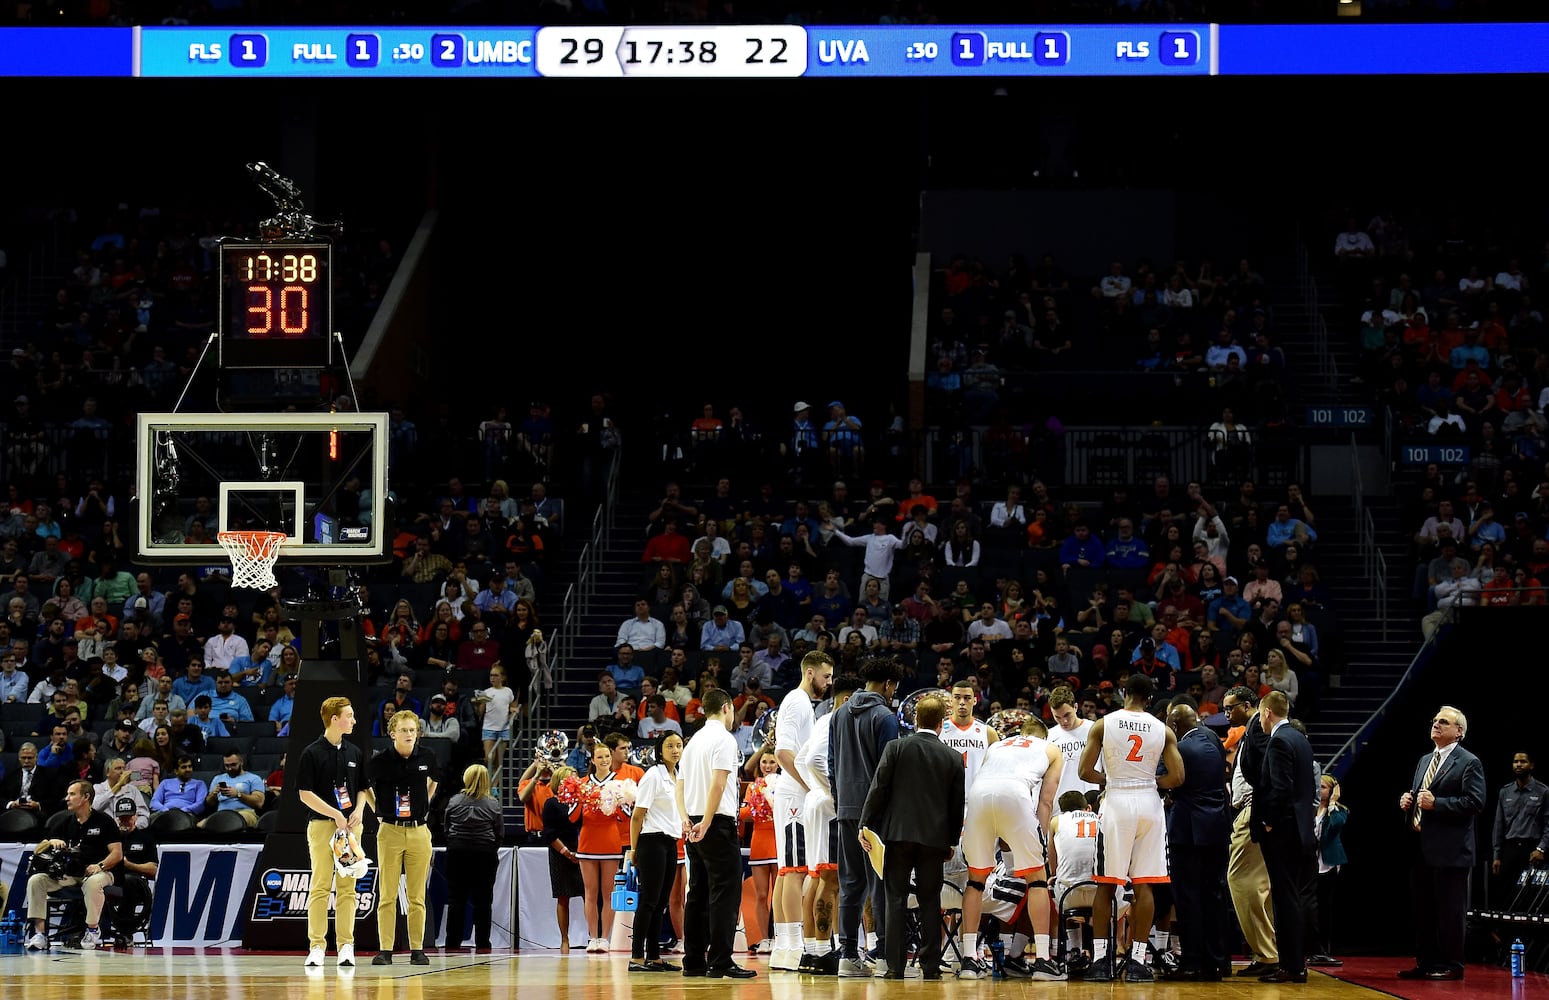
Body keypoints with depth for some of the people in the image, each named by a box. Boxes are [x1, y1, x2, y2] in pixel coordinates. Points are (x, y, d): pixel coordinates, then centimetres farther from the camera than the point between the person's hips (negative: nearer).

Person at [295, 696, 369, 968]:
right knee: (320, 886, -6)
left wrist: (358, 810, -1)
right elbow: (305, 793, -7)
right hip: (321, 824, -5)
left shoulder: (354, 753, 12)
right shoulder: (312, 753, -4)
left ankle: (346, 946, 4)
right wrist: (335, 814, -13)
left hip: (350, 826, 5)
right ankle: (316, 946, -3)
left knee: (347, 887, 3)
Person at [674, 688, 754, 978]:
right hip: (718, 824, -8)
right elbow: (718, 783, -19)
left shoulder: (694, 741, 18)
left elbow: (680, 786, 16)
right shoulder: (724, 739, -8)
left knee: (699, 893, 10)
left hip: (694, 827, 8)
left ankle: (694, 961, 10)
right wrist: (706, 823, -21)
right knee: (725, 892, -9)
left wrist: (686, 820, 4)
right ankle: (721, 962, -15)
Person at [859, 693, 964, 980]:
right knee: (930, 901, 7)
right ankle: (930, 965, 5)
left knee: (896, 899, 1)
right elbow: (957, 805, 9)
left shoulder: (896, 748, -2)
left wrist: (866, 825, 1)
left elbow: (878, 788, -4)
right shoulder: (953, 758, 4)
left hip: (898, 832, -1)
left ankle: (895, 965, -3)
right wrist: (952, 841, 18)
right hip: (934, 838, 1)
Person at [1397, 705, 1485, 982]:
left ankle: (1451, 965, 2)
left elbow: (1475, 802, -15)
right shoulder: (1425, 761, 20)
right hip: (1422, 850, 8)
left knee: (1450, 910, -3)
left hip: (1450, 851, -8)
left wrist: (1436, 803, -20)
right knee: (1423, 909, 11)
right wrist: (1406, 800, 6)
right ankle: (1426, 962, 18)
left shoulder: (1469, 763, -5)